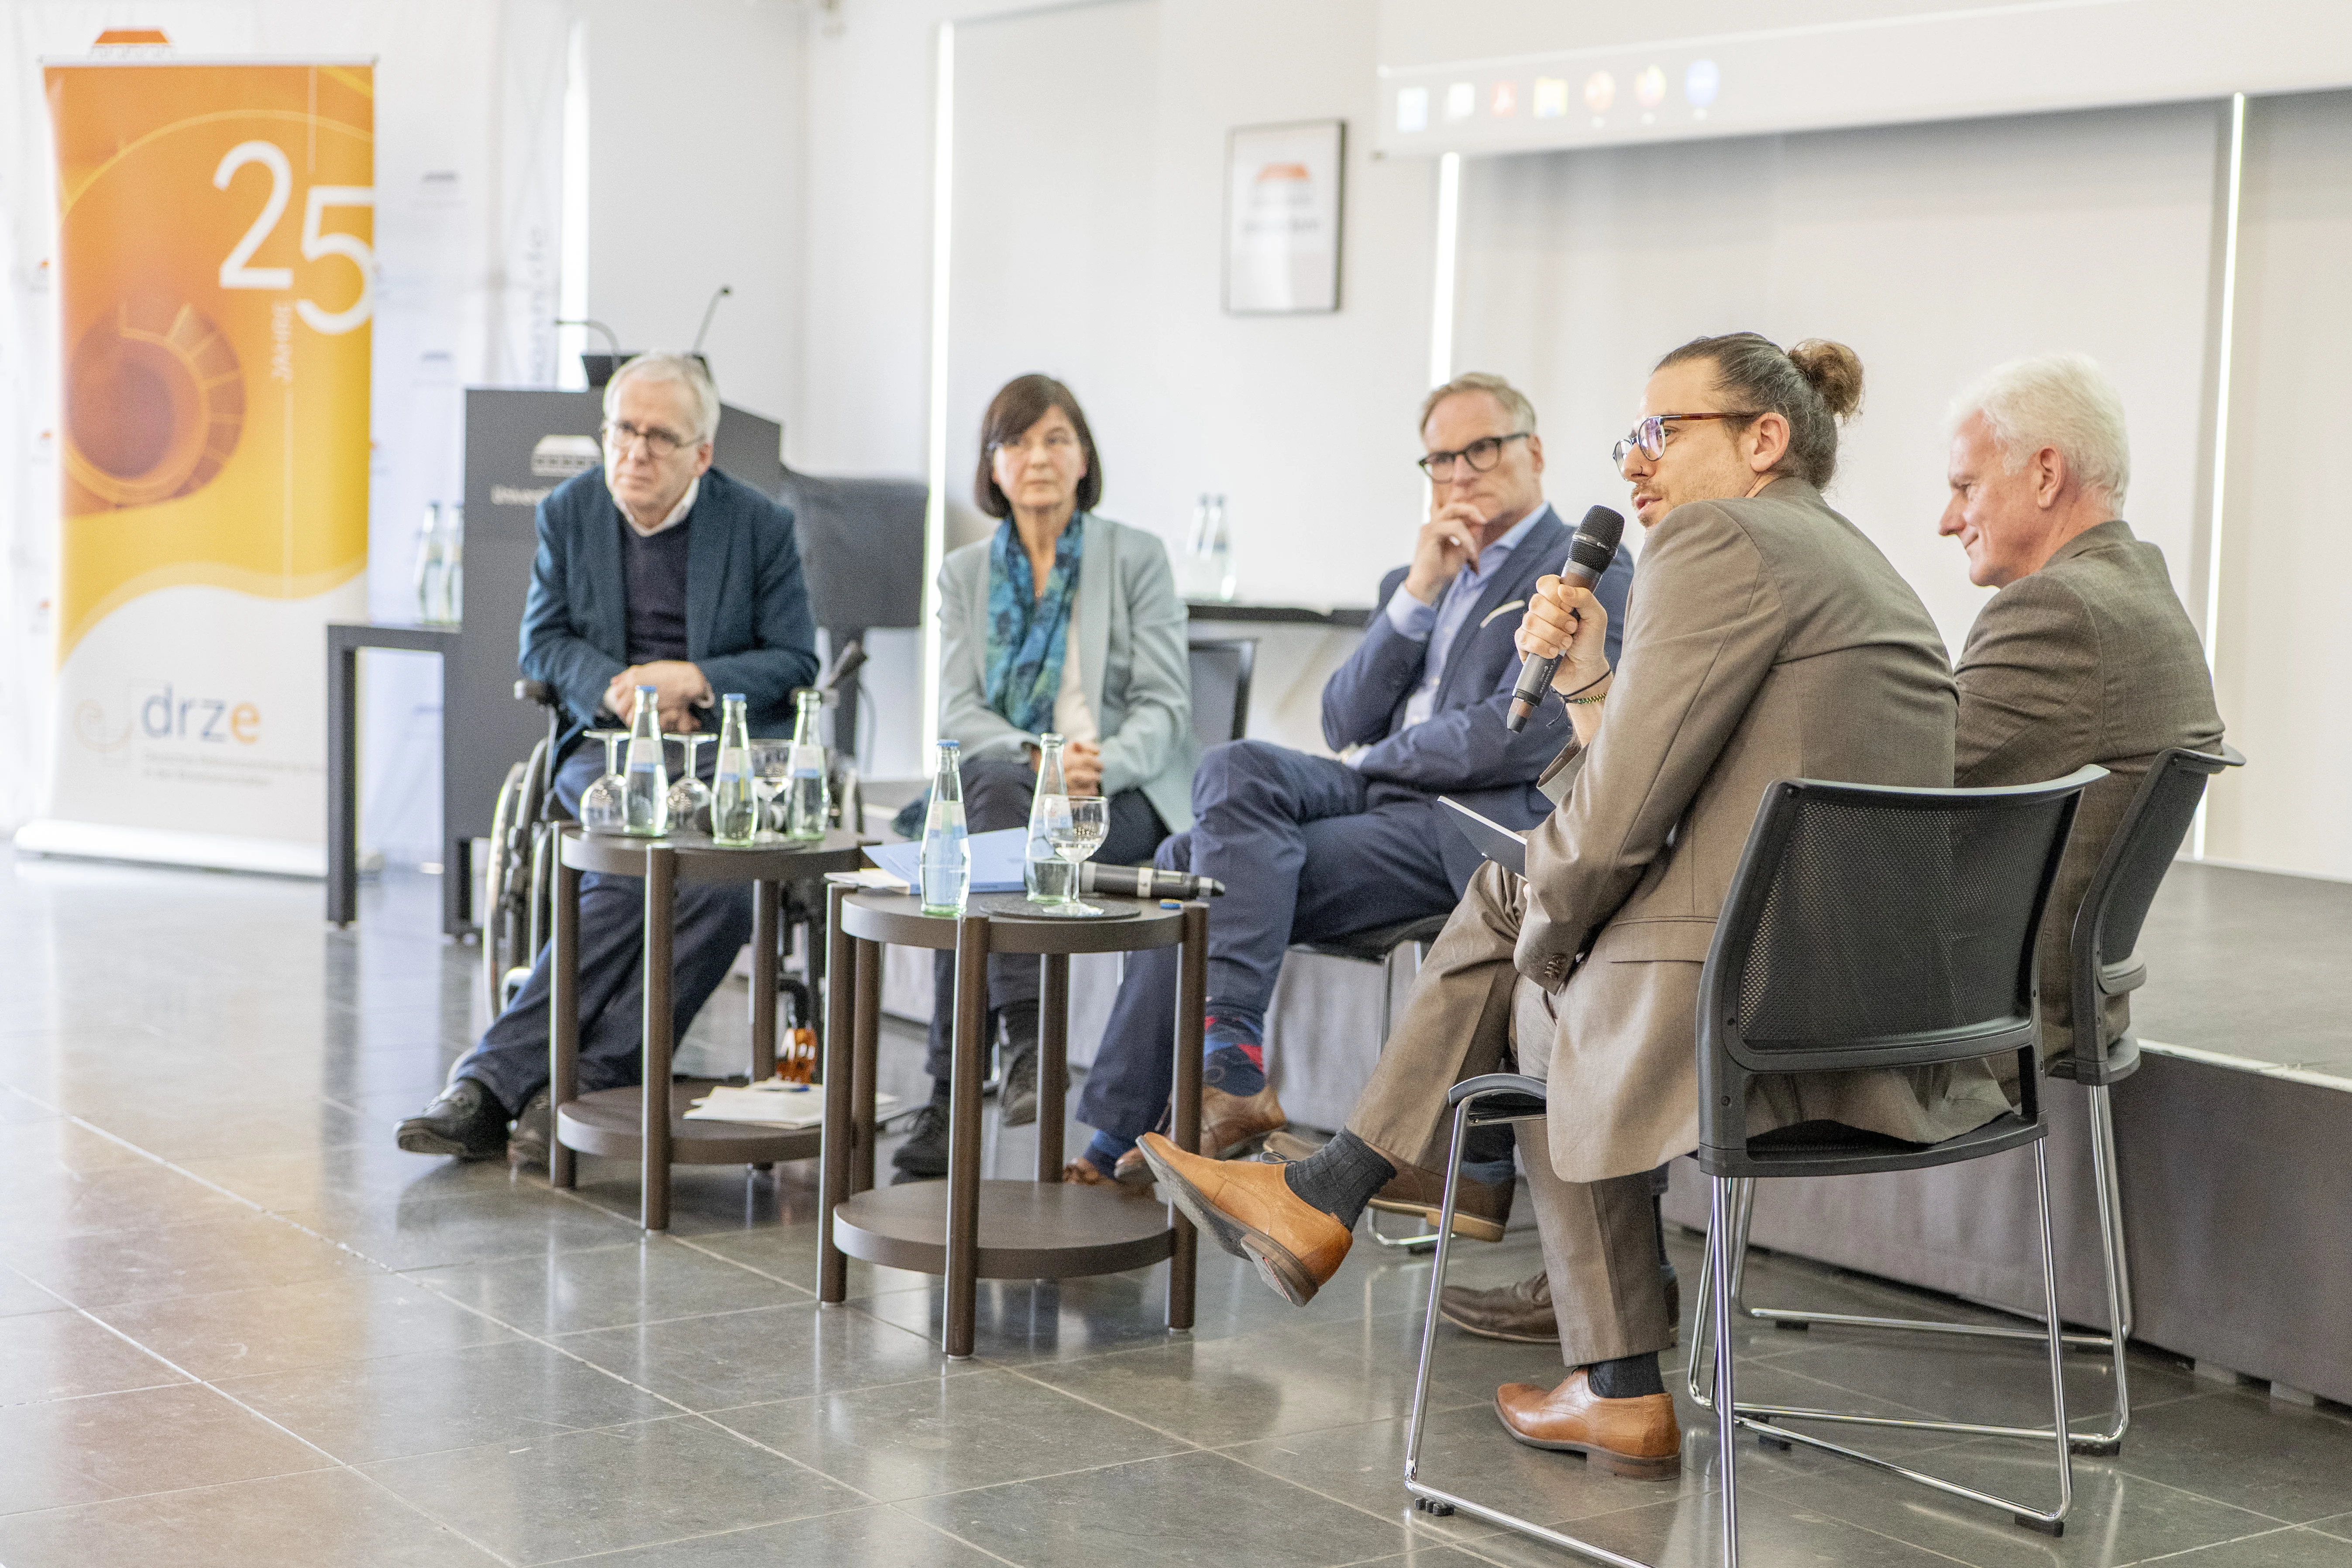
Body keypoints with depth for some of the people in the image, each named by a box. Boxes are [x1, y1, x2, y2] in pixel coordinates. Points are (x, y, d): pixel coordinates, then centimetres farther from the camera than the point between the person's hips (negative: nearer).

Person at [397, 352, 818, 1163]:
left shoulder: (760, 525, 5)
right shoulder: (568, 512, 11)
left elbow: (795, 661, 5)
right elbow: (543, 642, 12)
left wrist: (693, 679, -12)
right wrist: (615, 689, -9)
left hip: (730, 744, -1)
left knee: (723, 880, -34)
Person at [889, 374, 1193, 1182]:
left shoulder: (1136, 557, 7)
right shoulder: (965, 574, 15)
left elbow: (1166, 705, 0)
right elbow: (956, 713, 3)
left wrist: (1100, 765, -21)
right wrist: (1038, 758, -18)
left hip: (1121, 803, -2)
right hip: (1005, 790, 2)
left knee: (968, 847, -32)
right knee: (989, 780, -35)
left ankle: (952, 1096, -35)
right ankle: (1027, 1040, -42)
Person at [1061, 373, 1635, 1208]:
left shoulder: (1592, 576, 0)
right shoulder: (1416, 578, 25)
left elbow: (1512, 741, -12)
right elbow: (1345, 723, 12)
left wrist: (1372, 762, 0)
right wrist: (1417, 593, 1)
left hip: (1475, 826, -7)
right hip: (1382, 797, 7)